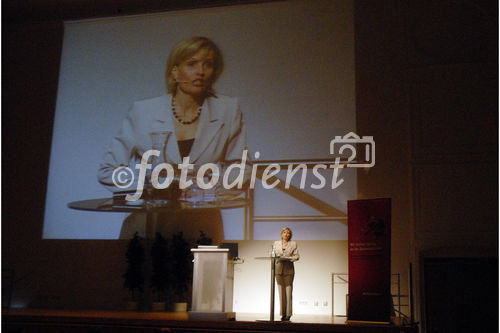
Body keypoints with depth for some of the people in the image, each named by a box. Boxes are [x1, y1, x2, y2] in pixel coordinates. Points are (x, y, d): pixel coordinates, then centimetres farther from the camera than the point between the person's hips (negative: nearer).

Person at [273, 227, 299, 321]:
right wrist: (276, 258, -9)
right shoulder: (276, 243, 15)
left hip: (289, 269, -2)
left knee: (288, 291, -7)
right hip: (279, 268, 2)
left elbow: (297, 256, 3)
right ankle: (283, 313, 6)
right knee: (281, 291, 1)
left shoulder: (293, 244, 9)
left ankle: (288, 314, -4)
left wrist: (288, 258, -15)